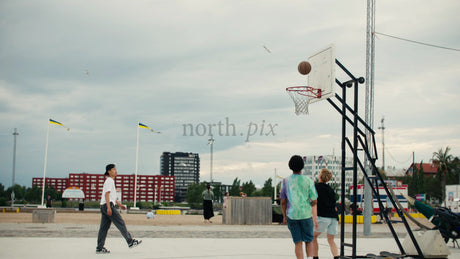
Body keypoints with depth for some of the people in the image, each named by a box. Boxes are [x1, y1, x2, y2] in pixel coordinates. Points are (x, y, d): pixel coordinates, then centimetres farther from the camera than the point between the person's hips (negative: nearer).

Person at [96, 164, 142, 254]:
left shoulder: (111, 181, 24)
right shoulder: (109, 181, -8)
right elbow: (107, 194, -17)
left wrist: (120, 204, 27)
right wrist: (109, 207, -23)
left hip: (104, 206, 10)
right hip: (107, 205, -10)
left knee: (104, 227, 7)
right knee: (120, 223, -6)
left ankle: (99, 248, 5)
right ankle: (130, 242, -3)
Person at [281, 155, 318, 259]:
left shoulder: (286, 181, 1)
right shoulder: (308, 181, -2)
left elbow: (283, 202, 4)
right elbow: (314, 201, -3)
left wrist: (284, 216, 15)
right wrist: (315, 218, 4)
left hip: (292, 215, 1)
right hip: (306, 215, -1)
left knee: (298, 243, 7)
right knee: (309, 241, 11)